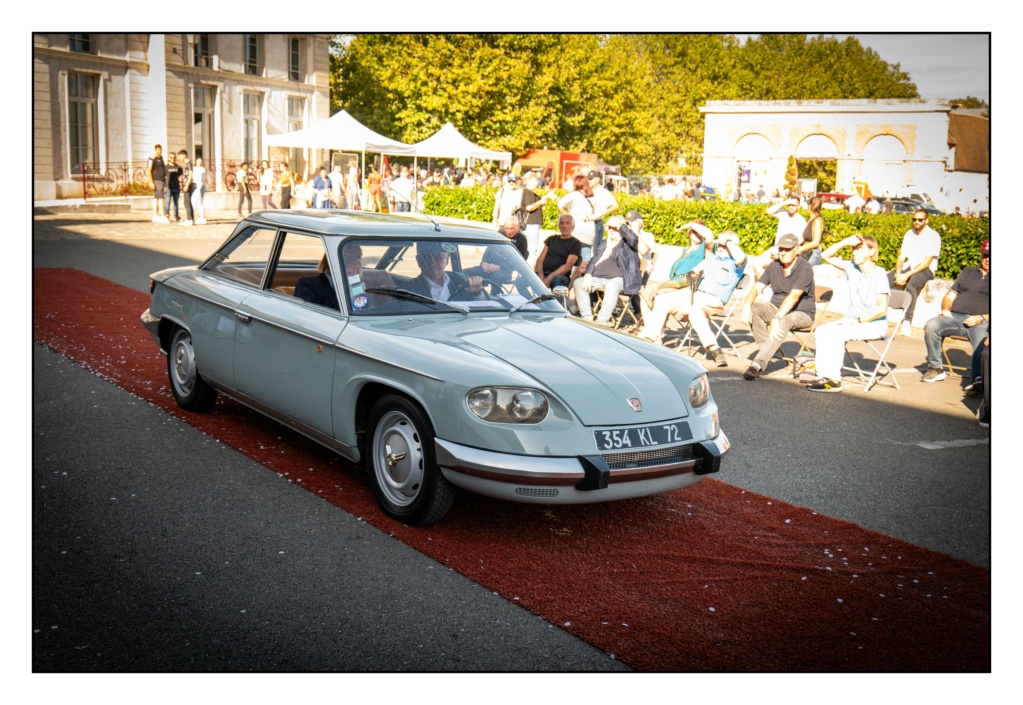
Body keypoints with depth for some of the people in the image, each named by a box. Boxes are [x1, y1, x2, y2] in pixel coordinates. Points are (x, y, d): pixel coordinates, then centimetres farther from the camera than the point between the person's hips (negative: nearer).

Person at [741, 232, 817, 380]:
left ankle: (758, 364, -46)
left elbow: (793, 296, -28)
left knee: (784, 321, -39)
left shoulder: (804, 268, -16)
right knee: (753, 309, -22)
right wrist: (746, 306, -24)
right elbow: (757, 288, -3)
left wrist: (777, 318, -39)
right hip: (776, 307, 6)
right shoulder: (774, 266, 3)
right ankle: (768, 349, -20)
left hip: (802, 313, -6)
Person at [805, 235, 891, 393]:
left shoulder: (879, 275, -13)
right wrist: (845, 243, -3)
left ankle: (834, 380, -23)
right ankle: (823, 373, -20)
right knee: (822, 331, -15)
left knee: (837, 333, -28)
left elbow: (882, 310, -16)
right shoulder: (852, 268, 6)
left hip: (874, 325, -7)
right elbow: (826, 255, 12)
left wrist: (857, 321, -18)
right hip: (853, 321, 7)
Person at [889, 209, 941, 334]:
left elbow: (927, 262, -14)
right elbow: (902, 257, 9)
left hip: (925, 270, -6)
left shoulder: (933, 236, -7)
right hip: (908, 267, 6)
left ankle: (907, 321, -39)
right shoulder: (909, 234, 12)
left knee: (911, 285, -38)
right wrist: (898, 273, -11)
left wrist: (907, 275, -21)